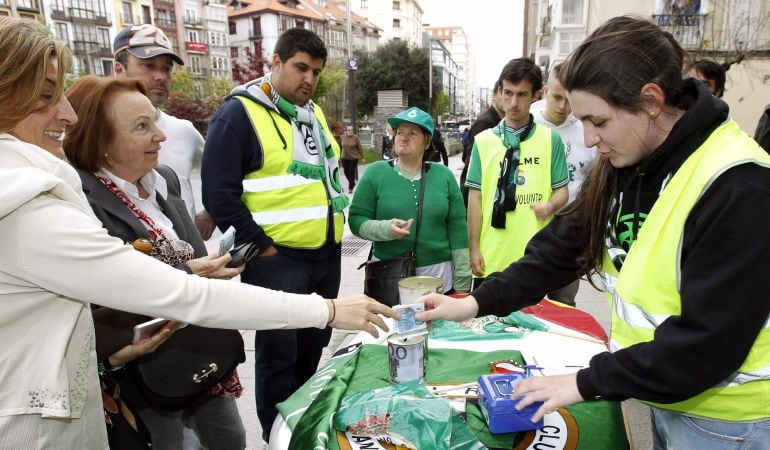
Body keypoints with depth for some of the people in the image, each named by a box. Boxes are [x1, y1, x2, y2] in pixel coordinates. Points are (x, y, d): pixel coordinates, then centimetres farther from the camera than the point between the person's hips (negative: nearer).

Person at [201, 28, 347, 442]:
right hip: (278, 260, -7)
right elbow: (219, 194, -16)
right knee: (279, 355, 6)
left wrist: (333, 223, 15)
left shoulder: (314, 113, 13)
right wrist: (259, 247, -14)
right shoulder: (239, 113, -11)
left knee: (312, 349, 19)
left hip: (327, 255, 8)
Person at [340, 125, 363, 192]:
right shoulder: (342, 137, -2)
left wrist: (362, 156, -3)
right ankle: (352, 183, 34)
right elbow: (340, 146, 10)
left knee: (351, 172, -3)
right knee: (346, 172, 9)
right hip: (344, 158, 3)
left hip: (354, 158, -3)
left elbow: (360, 148, -4)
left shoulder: (355, 137, -9)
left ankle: (351, 187, 9)